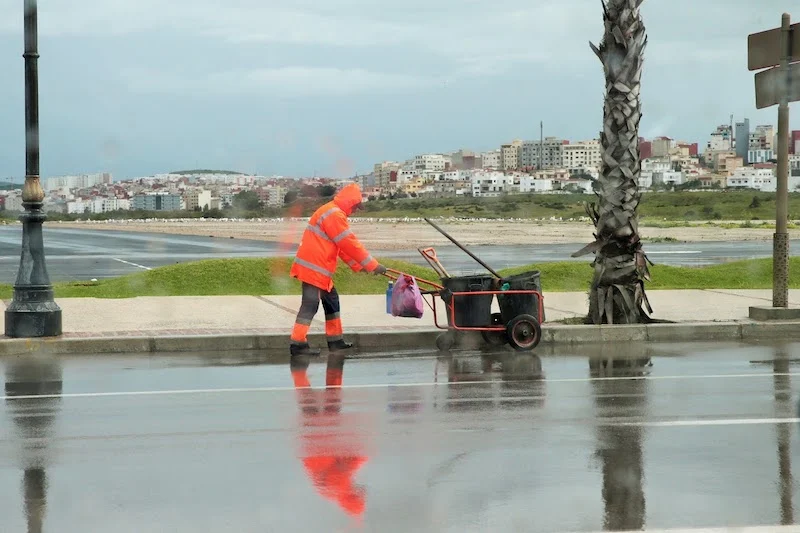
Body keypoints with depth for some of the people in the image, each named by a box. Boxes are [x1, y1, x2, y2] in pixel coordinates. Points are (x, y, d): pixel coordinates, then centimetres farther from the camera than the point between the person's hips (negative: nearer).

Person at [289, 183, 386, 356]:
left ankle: (335, 340, 21)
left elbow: (344, 246, 20)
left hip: (319, 268, 11)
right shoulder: (334, 215, -16)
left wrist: (358, 265, 14)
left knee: (331, 300, 16)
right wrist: (373, 265, -12)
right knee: (310, 304, -12)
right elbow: (350, 244, -17)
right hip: (314, 267, -11)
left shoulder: (334, 213, 18)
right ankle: (298, 343, -13)